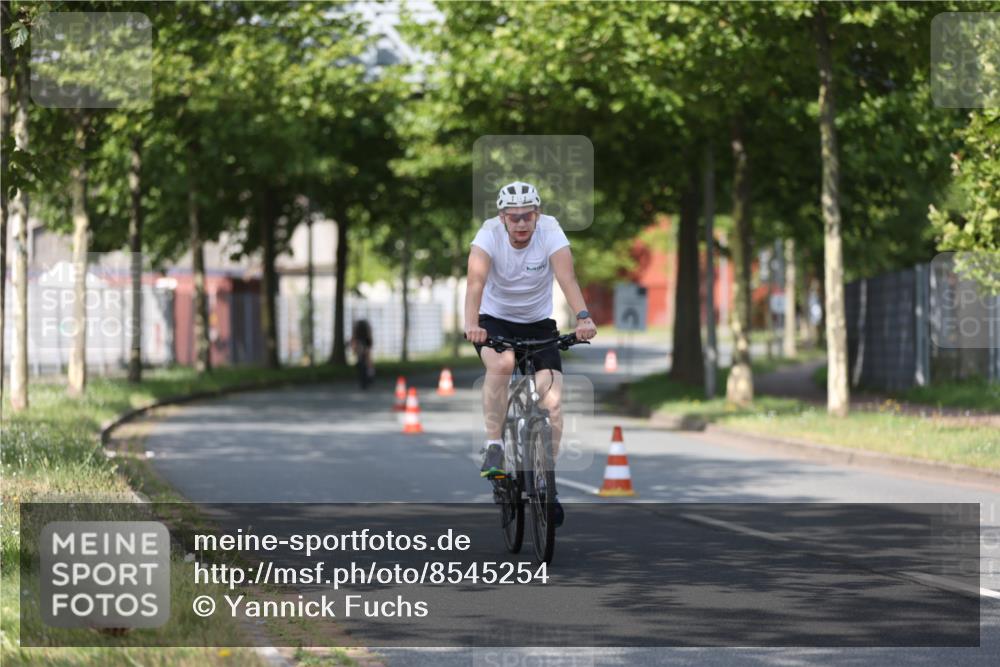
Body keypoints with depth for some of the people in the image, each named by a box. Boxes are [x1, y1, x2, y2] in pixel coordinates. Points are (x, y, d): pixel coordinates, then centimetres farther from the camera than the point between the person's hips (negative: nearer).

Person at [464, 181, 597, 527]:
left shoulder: (550, 232, -18)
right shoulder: (489, 234, -20)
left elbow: (567, 277, -32)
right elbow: (476, 281, -34)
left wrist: (583, 317, -49)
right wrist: (471, 324, -52)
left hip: (539, 323, 1)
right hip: (495, 320, -1)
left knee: (552, 401, -12)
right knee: (501, 363, -36)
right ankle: (493, 446, -21)